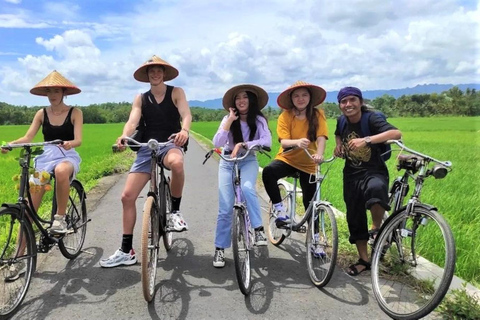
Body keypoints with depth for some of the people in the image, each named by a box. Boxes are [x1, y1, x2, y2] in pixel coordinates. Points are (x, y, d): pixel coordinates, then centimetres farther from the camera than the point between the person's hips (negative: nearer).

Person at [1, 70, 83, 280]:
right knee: (29, 209, -6)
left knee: (61, 171, -43)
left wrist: (69, 143, -33)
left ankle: (60, 218, -22)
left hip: (67, 156, -3)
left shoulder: (75, 112, 0)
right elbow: (28, 137, 1)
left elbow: (78, 140, -10)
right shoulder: (42, 113, 9)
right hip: (44, 158, 3)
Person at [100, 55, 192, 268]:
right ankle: (126, 251, 10)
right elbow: (132, 121, -4)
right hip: (146, 148, 4)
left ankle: (175, 212, -17)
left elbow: (186, 114, -12)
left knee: (176, 162, -42)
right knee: (127, 196, -4)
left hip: (170, 145, -3)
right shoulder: (140, 99, 12)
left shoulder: (176, 92, 4)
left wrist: (185, 130, -36)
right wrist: (124, 137, -27)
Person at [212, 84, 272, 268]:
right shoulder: (228, 119, -3)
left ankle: (258, 229, -19)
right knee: (225, 208, -4)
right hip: (227, 162, 1)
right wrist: (230, 120, -18)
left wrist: (243, 144, -30)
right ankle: (220, 249, 9)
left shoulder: (259, 120, -5)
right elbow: (217, 143, -15)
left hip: (248, 161, -1)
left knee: (247, 188, -35)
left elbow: (267, 141, -21)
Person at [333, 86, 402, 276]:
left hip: (374, 172, -6)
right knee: (355, 218, 10)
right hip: (351, 175, 6)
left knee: (375, 188, -41)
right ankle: (363, 260, 29)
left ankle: (377, 228, -13)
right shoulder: (342, 121, 1)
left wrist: (366, 140, -42)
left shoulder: (371, 119, -16)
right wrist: (338, 145, 4)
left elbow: (396, 133, -34)